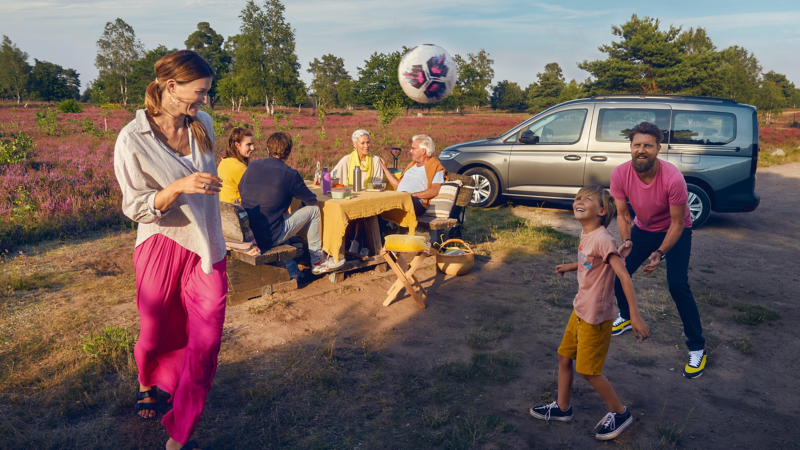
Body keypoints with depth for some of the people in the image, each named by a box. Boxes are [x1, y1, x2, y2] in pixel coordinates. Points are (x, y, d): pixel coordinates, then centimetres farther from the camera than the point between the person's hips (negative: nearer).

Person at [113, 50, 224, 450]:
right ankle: (147, 382, 53)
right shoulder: (132, 140, -14)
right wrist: (179, 187, -30)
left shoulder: (203, 125, 2)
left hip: (206, 247, 4)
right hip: (161, 244, -3)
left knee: (206, 339, -3)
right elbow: (136, 208, -13)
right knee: (157, 331, 15)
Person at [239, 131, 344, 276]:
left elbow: (240, 189, 22)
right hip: (269, 238, -6)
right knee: (314, 210, 9)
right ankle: (317, 261, 22)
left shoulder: (253, 166, 4)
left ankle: (290, 270, 33)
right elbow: (312, 200, 2)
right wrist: (295, 193, 24)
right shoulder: (290, 174, -11)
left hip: (247, 235, 6)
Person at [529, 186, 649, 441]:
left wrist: (635, 315, -31)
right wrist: (570, 267, 30)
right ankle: (562, 408, 36)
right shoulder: (585, 234, 1)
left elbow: (624, 276, -28)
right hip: (579, 310, 9)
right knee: (564, 357, 18)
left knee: (588, 370, 4)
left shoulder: (602, 239, -25)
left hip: (595, 317, -9)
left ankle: (620, 413, 26)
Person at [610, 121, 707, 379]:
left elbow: (677, 223, -23)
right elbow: (622, 214, -12)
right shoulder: (620, 175, -24)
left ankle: (697, 348, -1)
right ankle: (627, 317, 33)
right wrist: (626, 241, -29)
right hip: (643, 229, 4)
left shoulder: (673, 179, -34)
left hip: (676, 232, -4)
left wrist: (660, 253, -32)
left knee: (677, 284, -17)